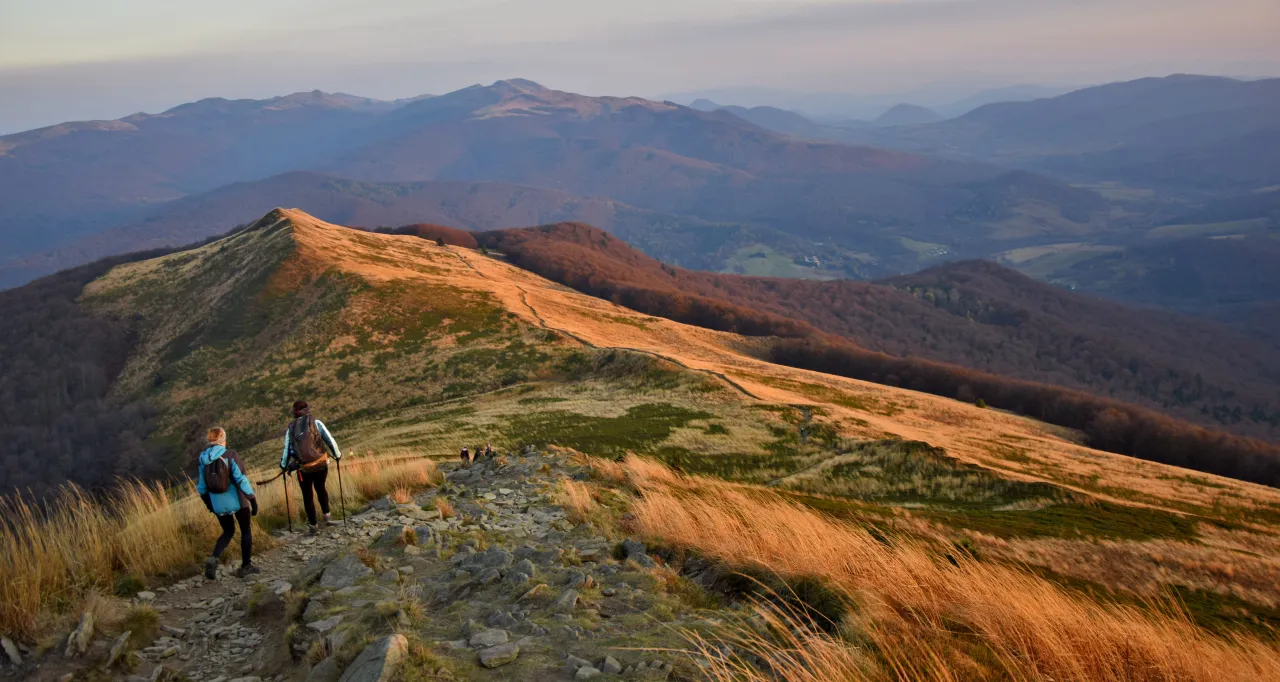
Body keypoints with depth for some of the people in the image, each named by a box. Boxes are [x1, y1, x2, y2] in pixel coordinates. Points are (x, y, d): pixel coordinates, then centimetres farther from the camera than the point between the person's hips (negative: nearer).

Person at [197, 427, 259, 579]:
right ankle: (246, 566, 17)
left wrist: (208, 503, 20)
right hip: (236, 500, -4)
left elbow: (201, 485, 6)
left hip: (218, 504, 4)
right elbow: (241, 479, -16)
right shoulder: (230, 455, -13)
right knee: (245, 531, 13)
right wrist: (253, 499, -12)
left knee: (228, 531, 21)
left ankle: (214, 558, -2)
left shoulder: (204, 458, 1)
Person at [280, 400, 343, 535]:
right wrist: (337, 454, 9)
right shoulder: (315, 423, -3)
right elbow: (329, 439, -5)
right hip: (321, 463, 0)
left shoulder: (290, 429, 4)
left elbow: (287, 449, 7)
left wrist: (284, 465, 23)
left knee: (307, 496, 14)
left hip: (303, 467, 0)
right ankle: (327, 516, 17)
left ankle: (313, 525, 19)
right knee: (320, 488, 24)